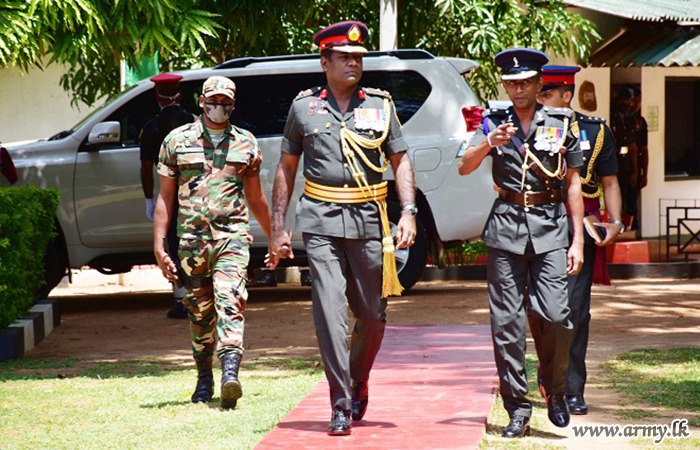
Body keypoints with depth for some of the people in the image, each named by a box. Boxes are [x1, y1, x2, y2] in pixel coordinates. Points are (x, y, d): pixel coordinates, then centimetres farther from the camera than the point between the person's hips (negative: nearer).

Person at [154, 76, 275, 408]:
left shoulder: (246, 144, 10)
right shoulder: (177, 141, 7)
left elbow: (256, 198, 21)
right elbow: (165, 197, 7)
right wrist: (159, 245, 0)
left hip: (232, 236, -1)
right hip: (192, 239, 1)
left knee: (230, 303, -19)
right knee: (199, 313, 9)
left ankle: (230, 375, -30)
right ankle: (204, 381, 24)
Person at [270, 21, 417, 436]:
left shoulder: (380, 105, 9)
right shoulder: (304, 107, 7)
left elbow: (401, 161, 10)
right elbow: (287, 168, 12)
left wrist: (409, 213, -3)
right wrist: (279, 227, 7)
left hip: (369, 221, 2)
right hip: (321, 222, -1)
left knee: (373, 315, 6)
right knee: (330, 313, -11)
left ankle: (359, 384, 32)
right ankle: (341, 406, -9)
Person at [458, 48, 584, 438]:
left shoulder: (562, 124, 7)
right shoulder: (494, 121, 9)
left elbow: (574, 184, 8)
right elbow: (464, 168, 0)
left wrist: (578, 241, 3)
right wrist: (488, 144, -20)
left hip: (550, 228, -1)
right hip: (506, 228, 1)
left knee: (556, 315, -11)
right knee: (507, 322, -2)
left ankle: (555, 389, 14)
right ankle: (518, 409, 5)